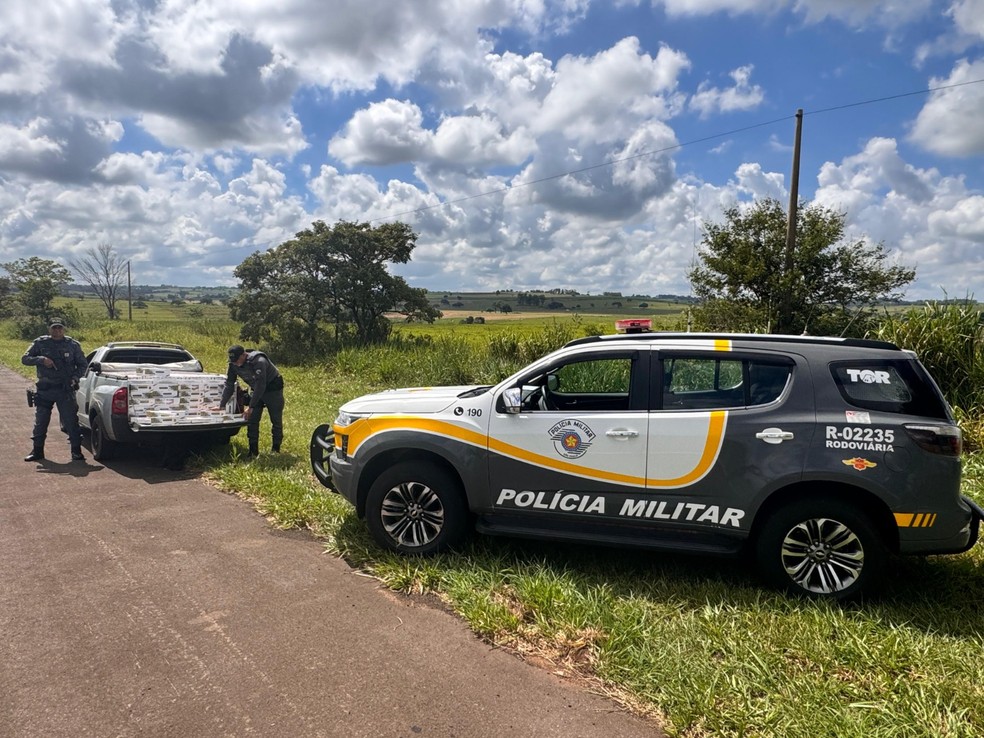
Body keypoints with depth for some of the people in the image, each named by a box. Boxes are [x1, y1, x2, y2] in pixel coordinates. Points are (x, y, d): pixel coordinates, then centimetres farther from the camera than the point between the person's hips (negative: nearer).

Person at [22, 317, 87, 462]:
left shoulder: (73, 345, 3)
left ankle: (76, 451, 2)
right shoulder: (40, 343, 4)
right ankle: (37, 451, 21)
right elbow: (24, 359, 3)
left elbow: (82, 365, 9)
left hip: (65, 390, -2)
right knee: (40, 422, 9)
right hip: (44, 389, 2)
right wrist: (41, 359, -16)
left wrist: (75, 378, -8)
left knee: (71, 421, -4)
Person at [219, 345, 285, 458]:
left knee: (276, 420, -2)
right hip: (256, 389, 6)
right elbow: (229, 385, -3)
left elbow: (260, 385, -35)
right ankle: (253, 451, 2)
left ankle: (276, 449, 11)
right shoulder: (233, 365, -12)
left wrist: (251, 407, -34)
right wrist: (222, 405, -7)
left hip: (273, 388, -6)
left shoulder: (259, 361, -34)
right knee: (251, 420, -3)